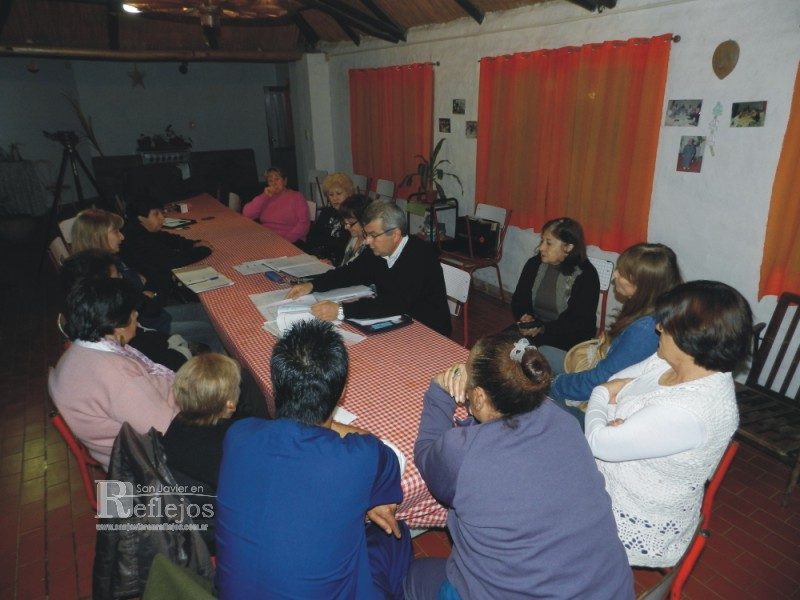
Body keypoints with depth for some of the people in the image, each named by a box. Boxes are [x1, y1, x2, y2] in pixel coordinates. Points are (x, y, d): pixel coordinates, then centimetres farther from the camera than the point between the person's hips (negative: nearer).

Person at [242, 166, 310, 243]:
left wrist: (287, 240, -18)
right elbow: (246, 214, 6)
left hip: (290, 242, -4)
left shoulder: (296, 197, 6)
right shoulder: (265, 198, 18)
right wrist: (264, 196, -1)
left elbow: (303, 223, -6)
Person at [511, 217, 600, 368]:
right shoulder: (534, 264, 3)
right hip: (531, 331, 5)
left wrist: (544, 328, -25)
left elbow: (580, 322, -13)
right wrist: (525, 316, -16)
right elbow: (518, 300, 8)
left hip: (567, 341, -5)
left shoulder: (586, 275, -11)